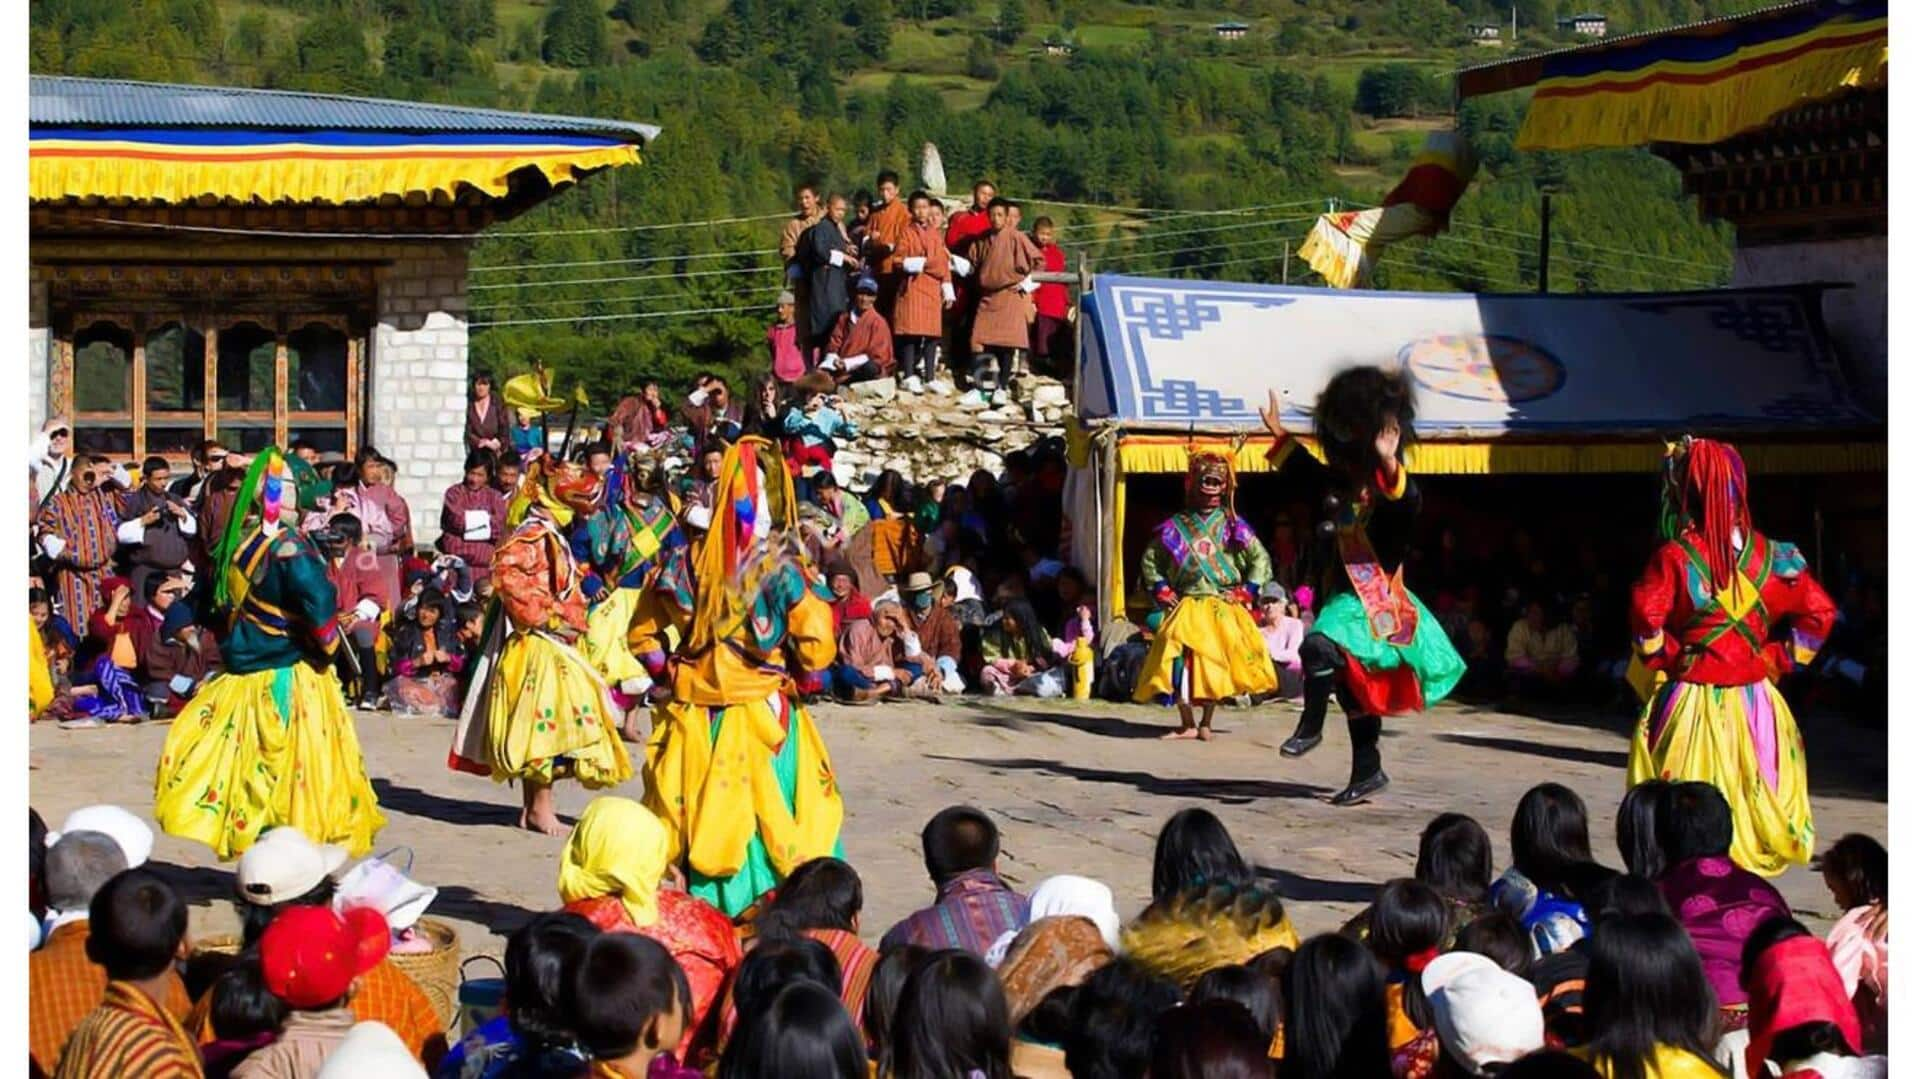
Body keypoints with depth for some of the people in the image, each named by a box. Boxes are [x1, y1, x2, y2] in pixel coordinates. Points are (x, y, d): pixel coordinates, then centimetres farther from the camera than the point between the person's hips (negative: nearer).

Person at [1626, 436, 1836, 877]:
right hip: (1754, 702, 3)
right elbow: (1818, 613, 0)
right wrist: (1777, 659, 6)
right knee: (1752, 809, 11)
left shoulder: (1675, 557, -10)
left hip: (1691, 703, -3)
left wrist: (1669, 658, -5)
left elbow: (1646, 617, -22)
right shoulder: (1769, 555, 1)